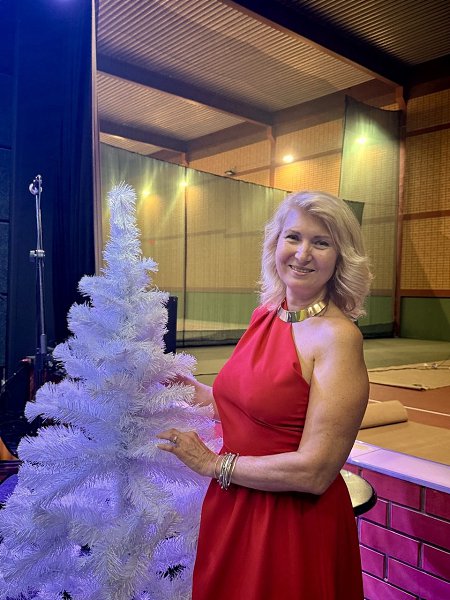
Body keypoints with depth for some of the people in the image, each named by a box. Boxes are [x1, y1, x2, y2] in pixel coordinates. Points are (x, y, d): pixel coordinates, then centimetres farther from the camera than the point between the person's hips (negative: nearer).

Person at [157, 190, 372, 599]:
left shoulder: (338, 336, -22)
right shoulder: (265, 314, -1)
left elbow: (314, 472, -23)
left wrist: (213, 463, -16)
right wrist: (193, 390, 9)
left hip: (295, 524, -6)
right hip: (232, 509, 7)